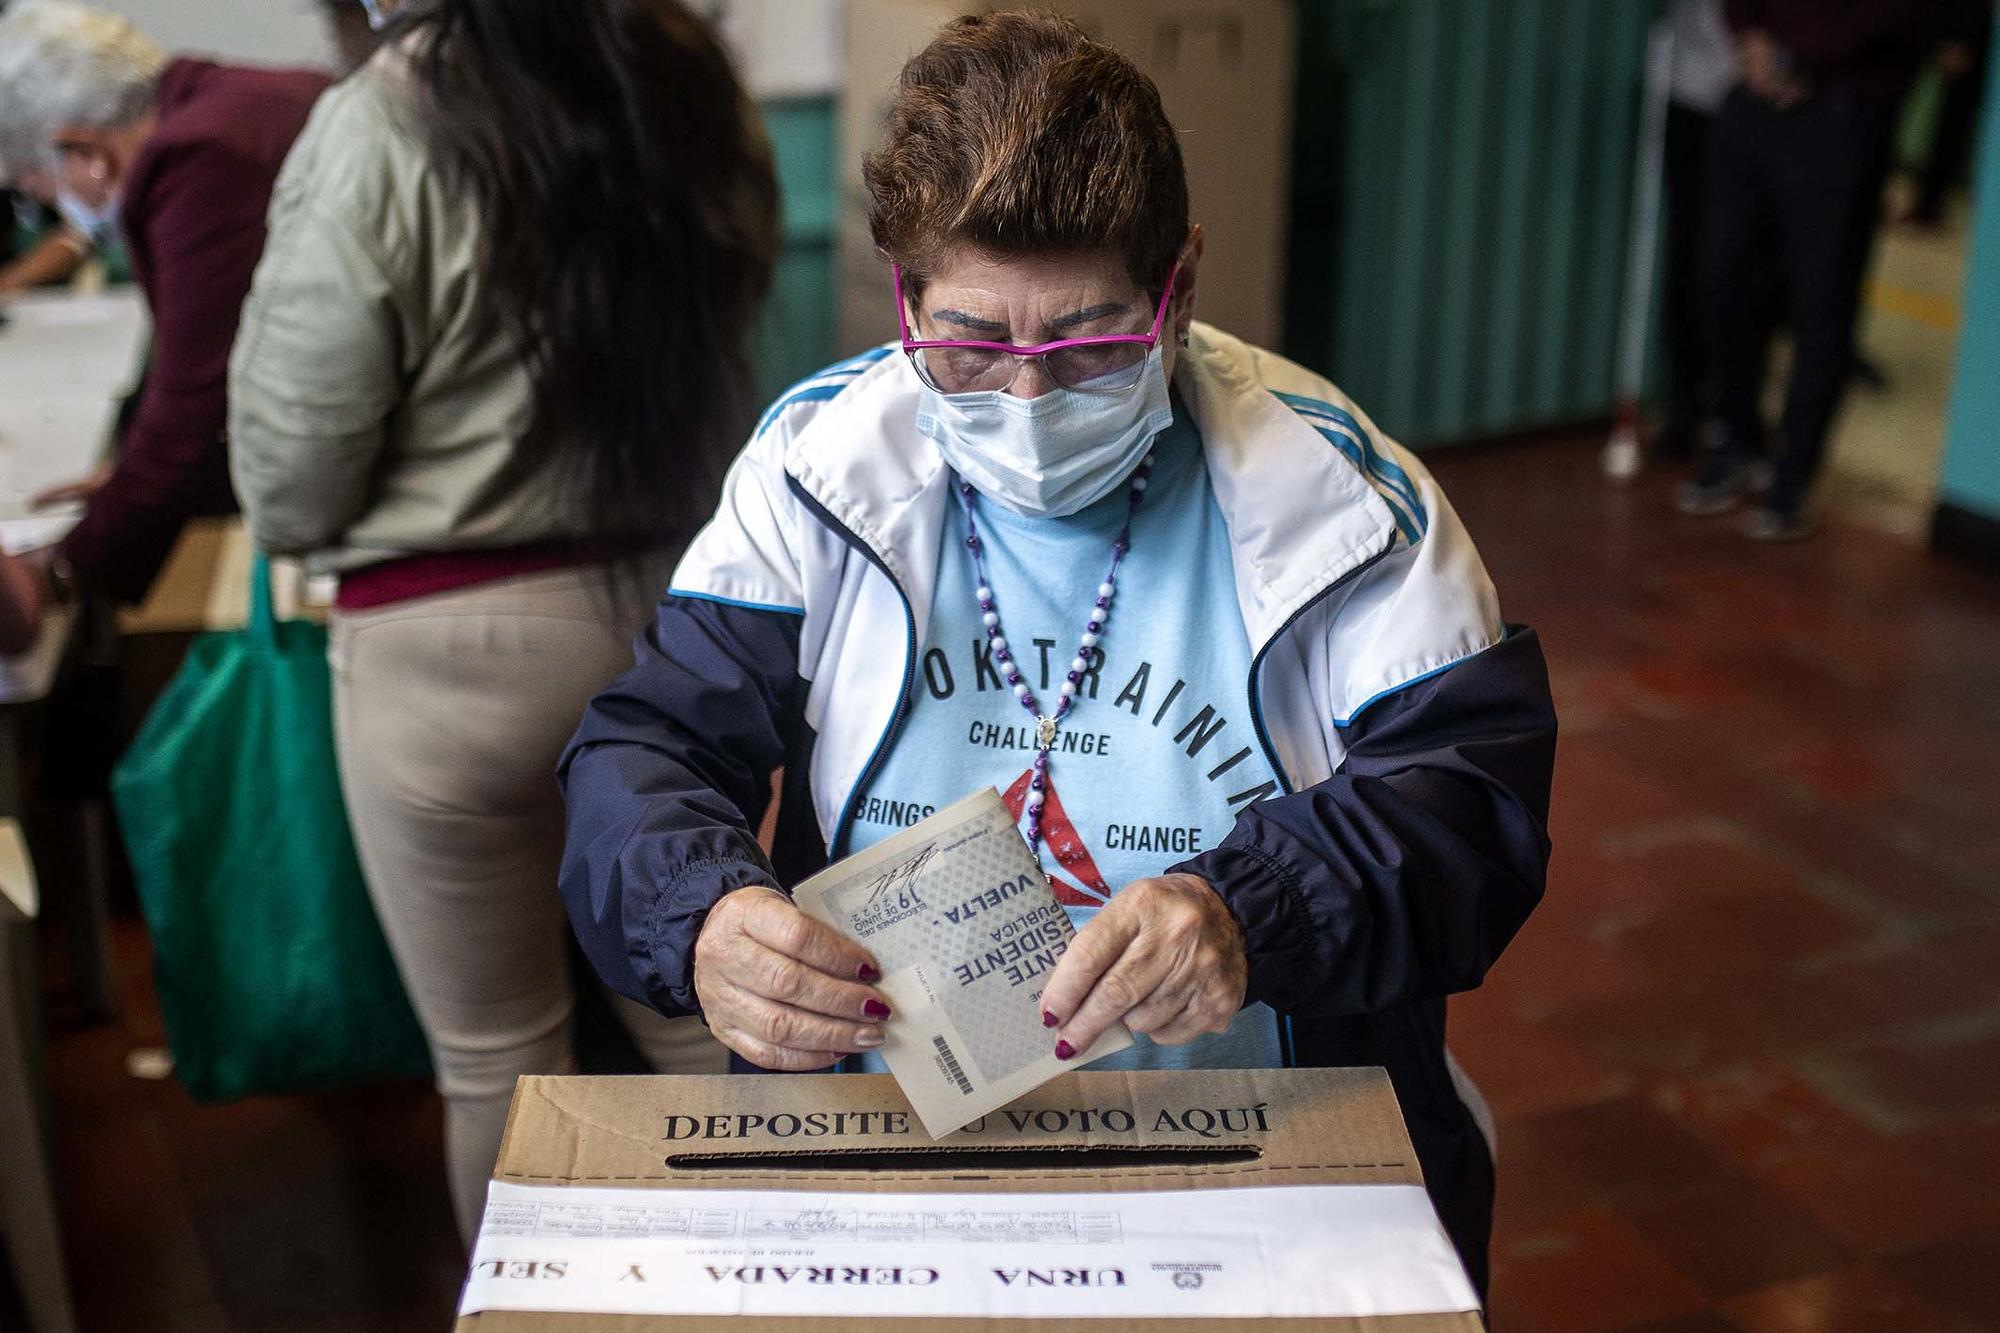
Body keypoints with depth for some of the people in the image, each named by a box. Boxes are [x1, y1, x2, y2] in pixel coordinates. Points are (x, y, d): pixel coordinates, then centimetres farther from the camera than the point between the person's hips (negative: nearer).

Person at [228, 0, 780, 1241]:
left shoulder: (376, 134, -16)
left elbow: (292, 489, -10)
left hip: (450, 649, -5)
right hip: (675, 609, 5)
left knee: (499, 1057, 15)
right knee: (698, 1015, 20)